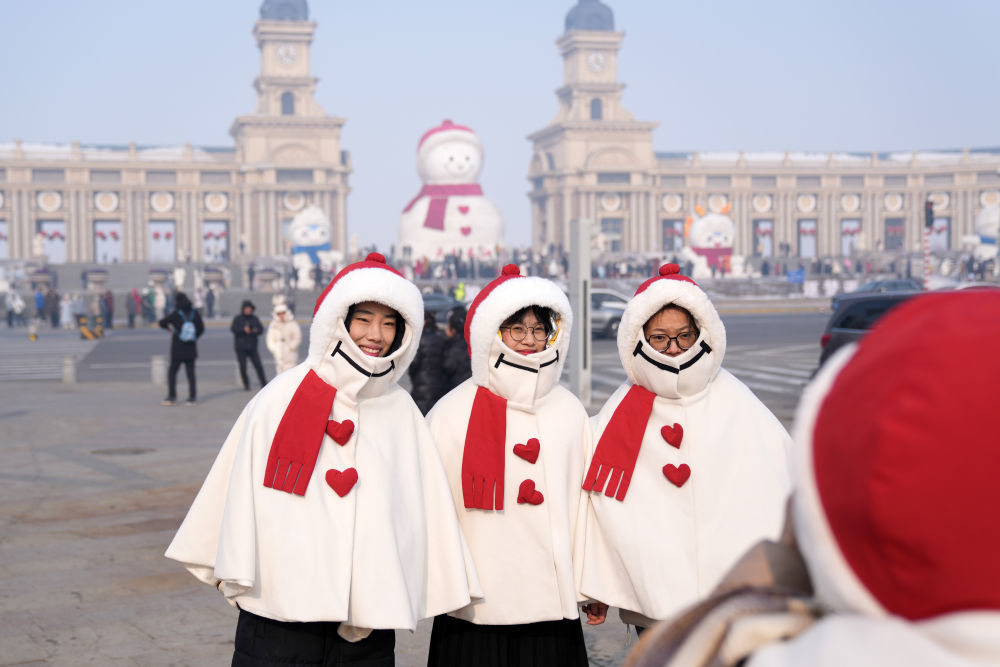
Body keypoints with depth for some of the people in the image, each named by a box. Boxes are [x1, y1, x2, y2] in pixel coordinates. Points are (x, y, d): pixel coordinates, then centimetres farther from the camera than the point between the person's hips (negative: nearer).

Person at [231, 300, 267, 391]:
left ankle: (263, 383, 0)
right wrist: (243, 329, -27)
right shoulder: (238, 319, 1)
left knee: (258, 365, -5)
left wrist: (256, 330, -16)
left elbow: (261, 328, 7)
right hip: (241, 348, -2)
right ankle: (246, 384, 12)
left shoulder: (254, 318, 11)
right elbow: (233, 328, -13)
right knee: (243, 366, -1)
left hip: (252, 347, 2)